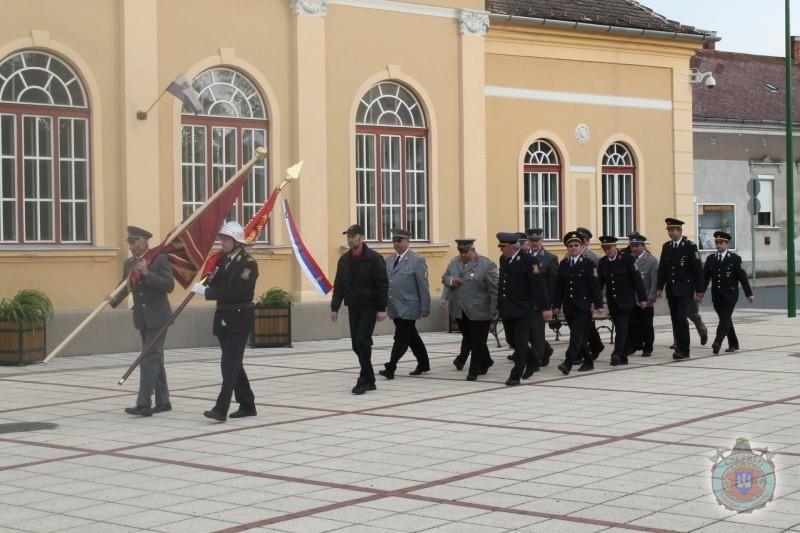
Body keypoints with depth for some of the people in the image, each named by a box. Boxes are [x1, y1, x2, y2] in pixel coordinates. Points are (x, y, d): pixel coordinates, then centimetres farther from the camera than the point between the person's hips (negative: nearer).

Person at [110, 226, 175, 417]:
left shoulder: (159, 259, -9)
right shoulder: (129, 263, 8)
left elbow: (169, 285, -16)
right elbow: (124, 286, 10)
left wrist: (147, 273, -24)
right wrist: (114, 299, -10)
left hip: (157, 317, -7)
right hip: (141, 318, 7)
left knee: (150, 358, -12)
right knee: (155, 358, 13)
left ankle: (144, 404, -15)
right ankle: (163, 401, 21)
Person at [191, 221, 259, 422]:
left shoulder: (248, 264, -13)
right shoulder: (223, 260, 10)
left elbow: (235, 291, -23)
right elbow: (215, 284, 10)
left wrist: (206, 291, -25)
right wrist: (210, 279, -12)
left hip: (239, 320, -8)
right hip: (223, 318, 8)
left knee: (230, 364, -13)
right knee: (233, 364, 13)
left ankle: (221, 409, -16)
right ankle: (247, 405, 23)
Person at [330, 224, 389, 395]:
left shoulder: (374, 258, -8)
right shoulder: (344, 259, 9)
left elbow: (382, 284, -9)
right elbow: (338, 285, 13)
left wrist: (381, 308, -14)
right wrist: (335, 307, 7)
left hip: (369, 307, -6)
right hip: (353, 308, 6)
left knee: (362, 341, -14)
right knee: (357, 344, 6)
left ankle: (364, 380, -8)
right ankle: (369, 380, 16)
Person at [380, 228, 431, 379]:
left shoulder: (417, 260, -6)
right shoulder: (389, 260, 12)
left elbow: (423, 286, -7)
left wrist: (425, 308, -9)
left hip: (408, 307, -6)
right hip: (394, 308, 6)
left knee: (401, 338, -9)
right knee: (411, 337, 15)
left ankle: (390, 368, -11)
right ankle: (423, 364, 27)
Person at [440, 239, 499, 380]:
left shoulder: (487, 265, -11)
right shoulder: (454, 262, 7)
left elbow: (494, 289, -10)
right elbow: (445, 278, 17)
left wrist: (494, 310, -11)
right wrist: (451, 281, -8)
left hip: (478, 311, -6)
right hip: (459, 311, 6)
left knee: (477, 342, 1)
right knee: (468, 339, 14)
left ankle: (474, 371, 12)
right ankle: (485, 362, 34)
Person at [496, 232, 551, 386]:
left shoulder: (529, 261, -13)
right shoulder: (503, 259, 8)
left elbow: (538, 286, -13)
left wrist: (545, 308, -14)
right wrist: (498, 306, 19)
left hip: (522, 310, -7)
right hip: (507, 309, 7)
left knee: (520, 343, -3)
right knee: (512, 340, 14)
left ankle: (515, 376, 1)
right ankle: (531, 362, 34)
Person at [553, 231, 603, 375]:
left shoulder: (588, 263, -3)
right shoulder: (563, 264, 10)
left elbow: (595, 285, -7)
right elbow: (559, 286, 11)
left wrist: (598, 304, -12)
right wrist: (556, 305, 6)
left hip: (583, 306, -5)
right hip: (568, 306, 5)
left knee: (577, 334, -13)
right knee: (579, 335, 12)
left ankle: (568, 363, -21)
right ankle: (588, 361, 24)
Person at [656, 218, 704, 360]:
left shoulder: (690, 246, -6)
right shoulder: (666, 247, 10)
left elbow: (698, 269, -6)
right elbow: (662, 268, 14)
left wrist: (699, 290, -9)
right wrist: (660, 287, 8)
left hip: (685, 289, -5)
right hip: (671, 290, 5)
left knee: (681, 318, -14)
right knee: (675, 319, 7)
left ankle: (683, 350, -12)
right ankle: (679, 348, 15)